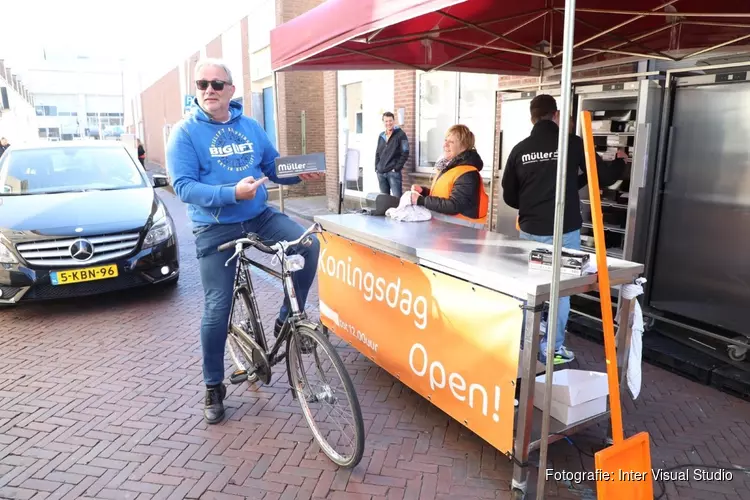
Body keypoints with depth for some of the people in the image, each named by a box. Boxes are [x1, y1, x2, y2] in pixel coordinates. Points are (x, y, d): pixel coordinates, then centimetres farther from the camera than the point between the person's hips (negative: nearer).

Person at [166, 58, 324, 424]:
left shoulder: (250, 127, 8)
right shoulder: (185, 133, -5)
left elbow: (274, 169, 12)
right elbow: (184, 186, -14)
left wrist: (299, 174, -9)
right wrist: (232, 193, -28)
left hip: (260, 216, 4)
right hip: (215, 228, -3)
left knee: (309, 244, -21)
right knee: (217, 310, -1)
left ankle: (287, 320, 0)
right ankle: (214, 388, 19)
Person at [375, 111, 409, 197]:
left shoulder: (400, 134, -2)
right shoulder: (381, 136, 15)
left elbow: (405, 153, -8)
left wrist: (397, 168, -13)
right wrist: (376, 168, 11)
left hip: (394, 172, -6)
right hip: (381, 173, 6)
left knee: (397, 197, -11)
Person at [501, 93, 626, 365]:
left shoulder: (520, 149, 1)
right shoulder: (572, 143, -6)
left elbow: (509, 195, 6)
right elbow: (604, 176, 3)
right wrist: (619, 161, 25)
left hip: (530, 230, 3)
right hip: (564, 231, -3)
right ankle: (553, 349, 16)